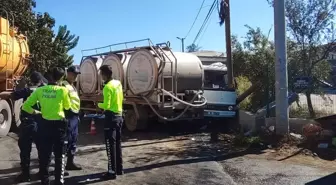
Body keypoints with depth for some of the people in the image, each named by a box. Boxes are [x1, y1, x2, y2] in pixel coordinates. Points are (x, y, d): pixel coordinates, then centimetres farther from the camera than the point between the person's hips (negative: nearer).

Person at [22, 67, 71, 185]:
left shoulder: (40, 90, -2)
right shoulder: (63, 90, -10)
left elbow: (25, 106, -1)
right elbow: (67, 107, 6)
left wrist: (34, 112, 15)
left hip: (45, 124, 3)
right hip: (59, 125, -2)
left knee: (44, 156, 13)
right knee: (59, 156, 11)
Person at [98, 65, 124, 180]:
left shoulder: (108, 87, -17)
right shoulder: (118, 83, 9)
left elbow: (106, 105, -19)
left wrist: (99, 104, -1)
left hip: (111, 117, -9)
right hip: (119, 115, 9)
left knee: (110, 145, -2)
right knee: (117, 143, 15)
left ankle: (112, 172, 3)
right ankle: (119, 169, 23)